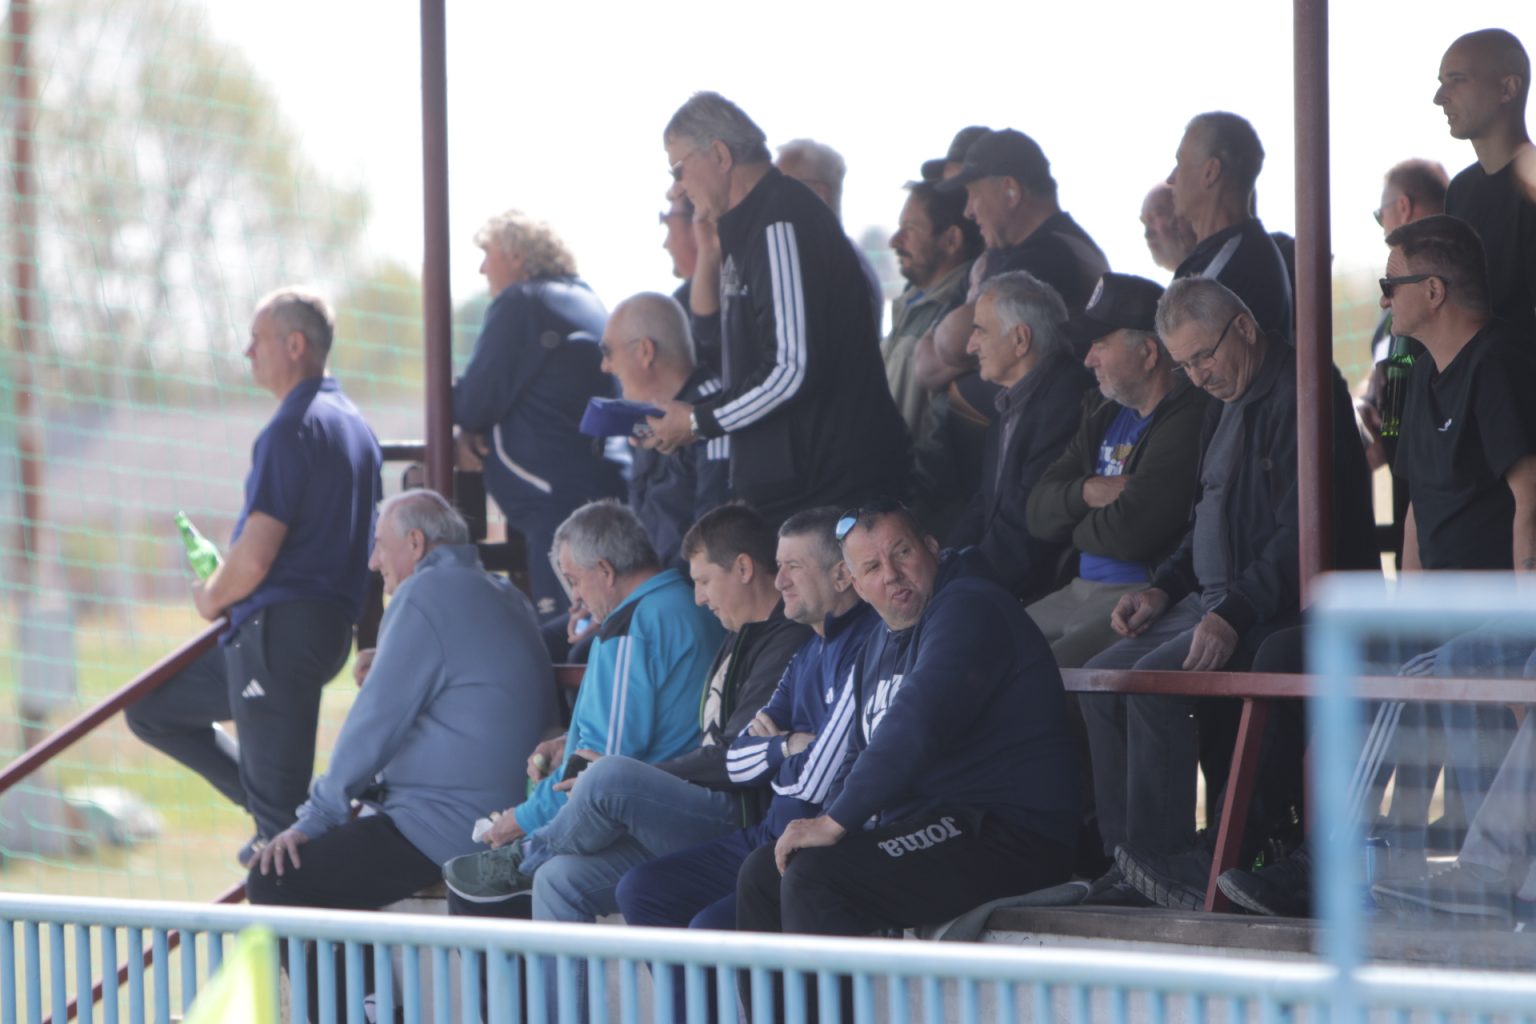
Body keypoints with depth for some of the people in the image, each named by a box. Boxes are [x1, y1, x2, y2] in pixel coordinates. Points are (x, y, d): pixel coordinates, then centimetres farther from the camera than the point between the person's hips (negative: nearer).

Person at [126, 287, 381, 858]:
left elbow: (255, 557, -22)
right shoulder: (353, 424, 15)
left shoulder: (291, 431, -16)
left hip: (278, 633, -10)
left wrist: (213, 598, 0)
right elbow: (355, 541, 24)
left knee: (279, 804, -5)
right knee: (151, 708, 18)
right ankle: (275, 819, 12)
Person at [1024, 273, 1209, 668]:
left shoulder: (1188, 421, -14)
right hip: (1081, 590, 10)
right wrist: (1086, 493, -9)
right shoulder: (1104, 414, 17)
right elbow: (1037, 512, 13)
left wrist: (1076, 531, 2)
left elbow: (1129, 532, -21)